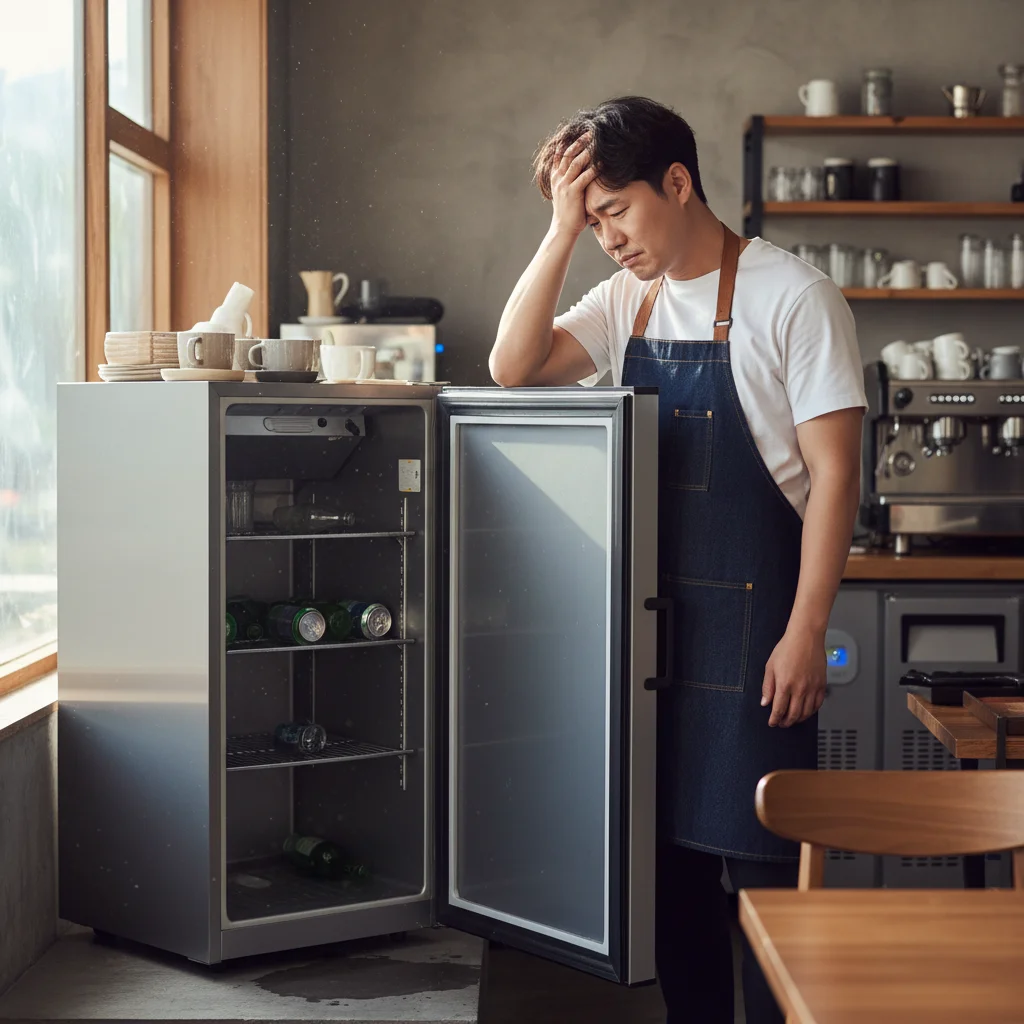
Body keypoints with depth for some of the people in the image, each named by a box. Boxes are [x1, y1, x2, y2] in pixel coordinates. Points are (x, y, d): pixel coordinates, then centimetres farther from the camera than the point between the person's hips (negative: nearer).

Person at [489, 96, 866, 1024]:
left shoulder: (792, 297, -8)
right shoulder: (628, 302, 10)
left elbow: (833, 472, -11)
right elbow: (515, 367, -2)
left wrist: (805, 634, -16)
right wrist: (561, 231, -7)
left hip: (752, 620, -6)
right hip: (652, 617, 6)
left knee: (761, 856, -2)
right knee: (670, 842, 13)